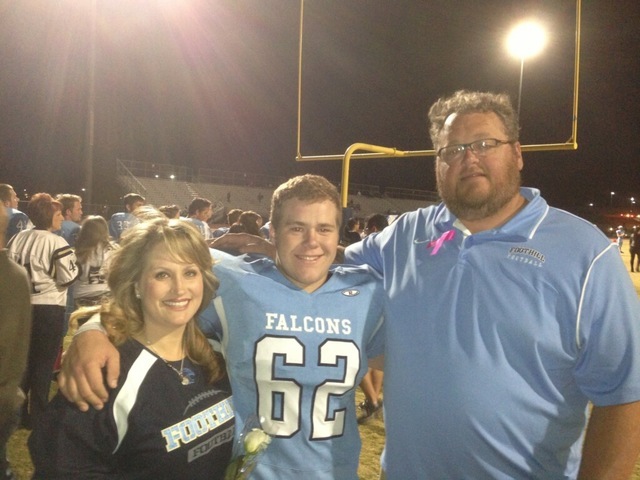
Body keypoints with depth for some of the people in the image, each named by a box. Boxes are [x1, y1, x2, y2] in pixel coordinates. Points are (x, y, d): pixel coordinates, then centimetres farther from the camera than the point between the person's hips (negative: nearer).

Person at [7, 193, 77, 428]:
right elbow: (68, 277, -17)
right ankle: (36, 415, 13)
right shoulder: (57, 243, -15)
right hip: (49, 308, -6)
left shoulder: (18, 238, 3)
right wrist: (72, 262, 0)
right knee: (43, 363, 6)